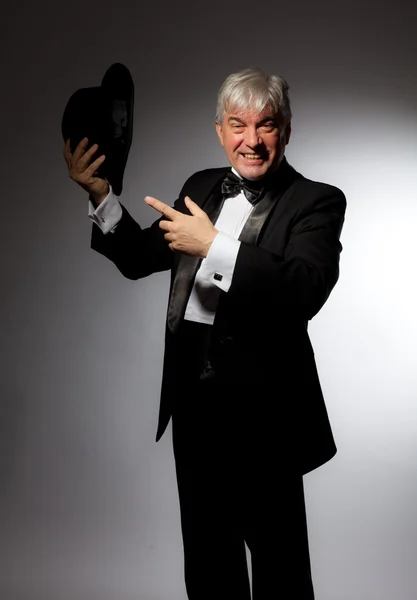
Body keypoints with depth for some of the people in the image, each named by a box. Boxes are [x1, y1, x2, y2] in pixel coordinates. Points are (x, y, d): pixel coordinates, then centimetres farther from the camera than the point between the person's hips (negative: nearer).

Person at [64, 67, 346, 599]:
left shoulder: (317, 202, -8)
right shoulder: (200, 186, 10)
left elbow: (306, 290, -24)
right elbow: (139, 260, 13)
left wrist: (214, 247, -27)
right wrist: (100, 195, -1)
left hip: (263, 409, -5)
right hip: (193, 400, 6)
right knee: (206, 554, 21)